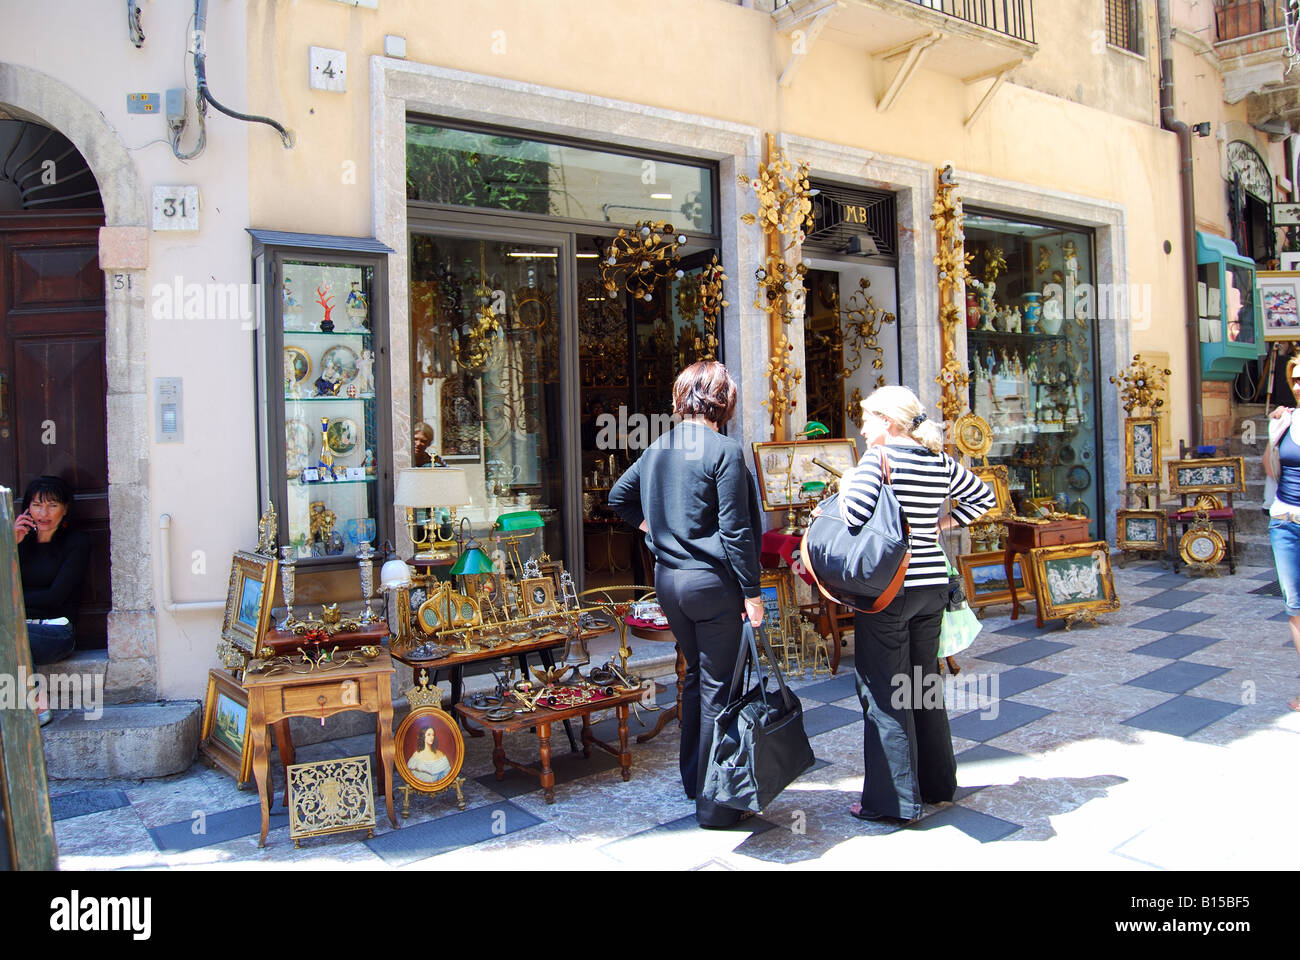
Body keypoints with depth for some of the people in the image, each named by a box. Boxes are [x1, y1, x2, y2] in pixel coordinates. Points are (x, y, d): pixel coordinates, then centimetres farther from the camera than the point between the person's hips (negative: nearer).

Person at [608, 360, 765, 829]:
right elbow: (735, 530, -16)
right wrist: (752, 591, -11)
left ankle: (692, 779, 35)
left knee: (696, 676, 22)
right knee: (719, 689, 3)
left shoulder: (657, 448, 6)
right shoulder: (724, 450, -14)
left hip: (668, 579, 7)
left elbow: (618, 496, 18)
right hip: (714, 581, -7)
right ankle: (714, 803, 12)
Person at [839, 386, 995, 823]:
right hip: (932, 583, 7)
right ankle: (936, 783, 30)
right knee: (925, 685, 18)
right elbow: (984, 497, 22)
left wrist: (845, 487, -5)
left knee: (883, 691, 2)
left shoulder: (880, 457, -12)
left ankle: (893, 799, 9)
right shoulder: (942, 463, 9)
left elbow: (855, 513, -24)